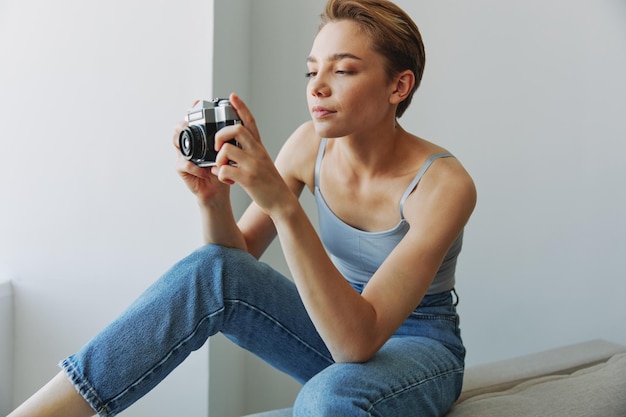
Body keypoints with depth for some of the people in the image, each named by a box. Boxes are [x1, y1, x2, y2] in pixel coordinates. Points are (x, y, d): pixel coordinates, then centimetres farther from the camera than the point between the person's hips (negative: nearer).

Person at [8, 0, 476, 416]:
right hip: (336, 327, 4)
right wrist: (214, 198, -25)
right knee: (210, 270, -23)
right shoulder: (312, 145, -8)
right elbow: (236, 258, -3)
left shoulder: (443, 184, -24)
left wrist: (281, 202, -43)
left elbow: (357, 341, -34)